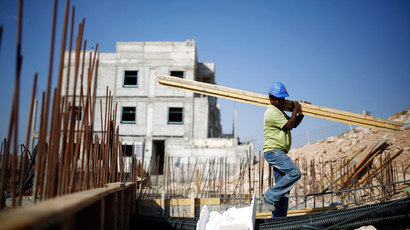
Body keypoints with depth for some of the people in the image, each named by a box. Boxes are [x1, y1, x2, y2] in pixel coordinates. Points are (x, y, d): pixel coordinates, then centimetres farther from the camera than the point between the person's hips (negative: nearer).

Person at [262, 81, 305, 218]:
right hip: (273, 151, -10)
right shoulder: (272, 112, -11)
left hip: (279, 153, 10)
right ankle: (270, 196, -12)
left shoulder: (280, 112, 22)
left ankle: (278, 218, 11)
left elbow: (294, 124, 29)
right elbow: (289, 125, -16)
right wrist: (295, 110, -3)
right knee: (294, 173, -21)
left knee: (282, 186, 7)